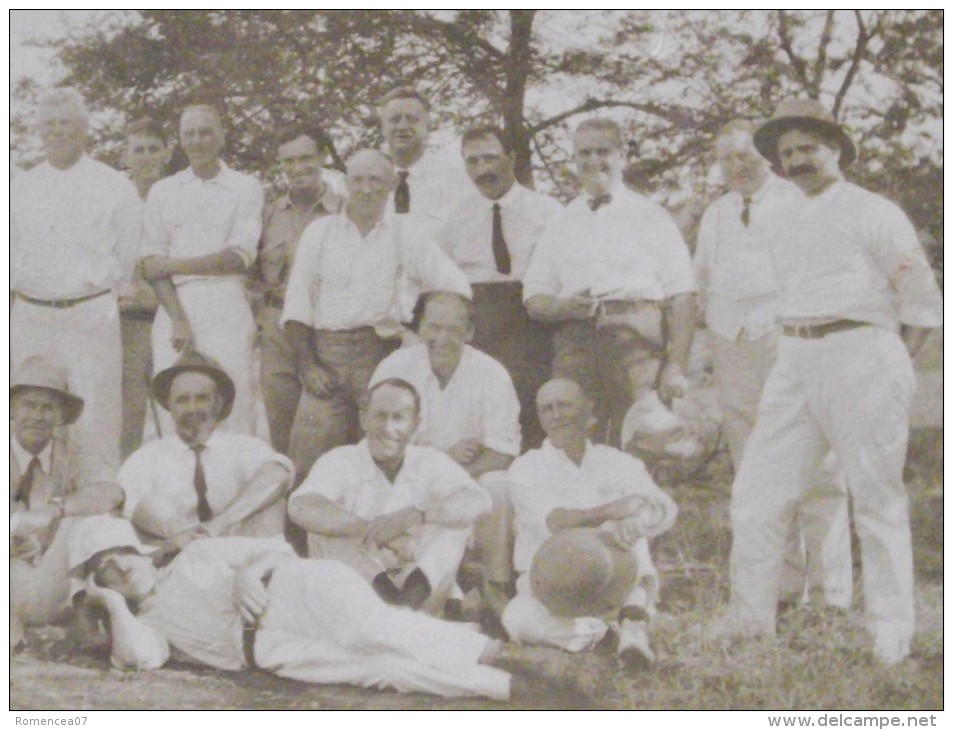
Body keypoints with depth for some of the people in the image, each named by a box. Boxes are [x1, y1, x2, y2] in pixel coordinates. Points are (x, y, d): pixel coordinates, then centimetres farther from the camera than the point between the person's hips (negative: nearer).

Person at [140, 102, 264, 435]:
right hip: (174, 308, 2)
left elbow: (239, 257, -3)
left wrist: (173, 264, -4)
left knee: (233, 401, -8)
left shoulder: (246, 188, 7)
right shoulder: (163, 191, 15)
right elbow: (153, 263, 6)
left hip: (226, 309, -2)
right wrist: (178, 319, -7)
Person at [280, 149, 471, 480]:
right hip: (325, 351, 1)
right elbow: (298, 301, 6)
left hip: (381, 353, 0)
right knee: (309, 451, -9)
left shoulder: (404, 237, 9)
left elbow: (455, 286, 5)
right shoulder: (320, 232, 11)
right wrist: (307, 363, -3)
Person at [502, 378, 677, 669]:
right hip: (551, 589, -2)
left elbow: (666, 509, -15)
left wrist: (636, 522, -41)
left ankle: (633, 621, -36)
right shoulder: (526, 469, -2)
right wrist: (609, 511, -42)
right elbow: (553, 522, -22)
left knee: (631, 528, -24)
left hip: (615, 587, 2)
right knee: (518, 617, -33)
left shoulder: (618, 464, 4)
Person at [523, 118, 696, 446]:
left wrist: (676, 366, -8)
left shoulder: (651, 216, 11)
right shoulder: (561, 224, 20)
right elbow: (534, 299, 18)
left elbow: (681, 296, 3)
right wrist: (562, 305, -6)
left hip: (636, 335, -2)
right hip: (574, 340, 3)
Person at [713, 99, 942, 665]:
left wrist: (887, 367, -2)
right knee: (759, 490, 2)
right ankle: (752, 617, 11)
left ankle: (892, 633, 6)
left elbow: (923, 304, -1)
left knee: (878, 499, -1)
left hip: (861, 355, -7)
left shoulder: (873, 213, -1)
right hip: (795, 363, 7)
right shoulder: (791, 220, 19)